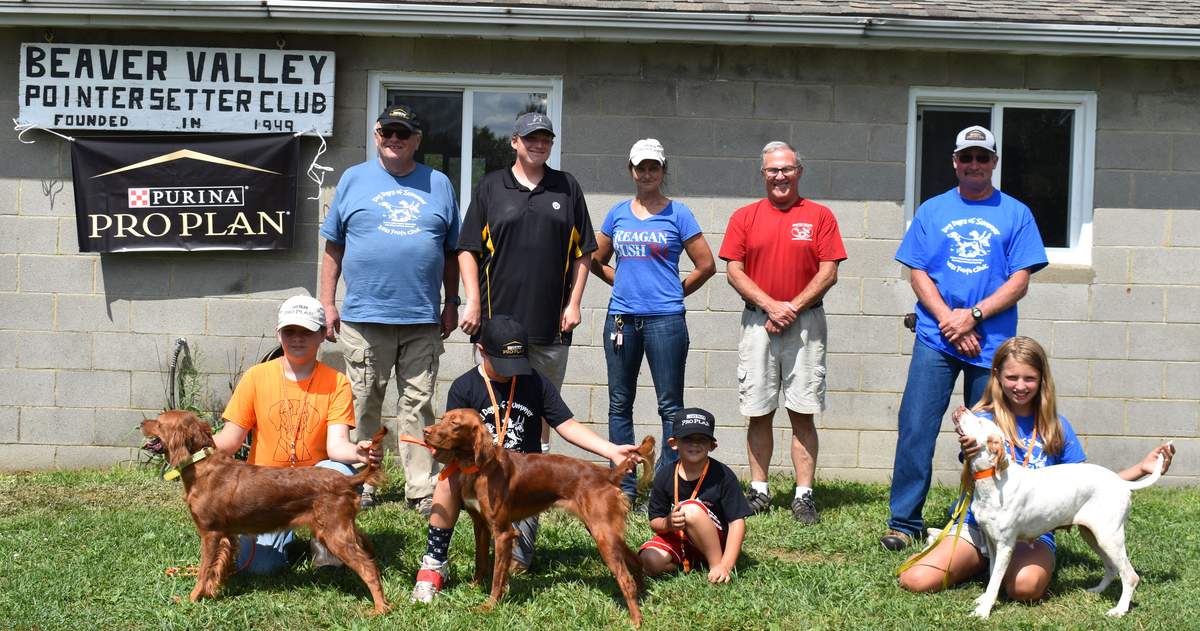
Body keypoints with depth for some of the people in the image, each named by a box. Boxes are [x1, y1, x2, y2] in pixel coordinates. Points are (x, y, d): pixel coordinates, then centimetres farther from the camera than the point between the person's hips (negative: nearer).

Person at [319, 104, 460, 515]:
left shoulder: (438, 185, 11)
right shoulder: (354, 180, 9)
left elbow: (451, 251, 14)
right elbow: (333, 247, 8)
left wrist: (451, 303, 9)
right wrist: (327, 303, 2)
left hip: (423, 319, 1)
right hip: (364, 318, -1)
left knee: (418, 405, 3)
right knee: (363, 406, 4)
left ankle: (422, 489, 7)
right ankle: (360, 485, 14)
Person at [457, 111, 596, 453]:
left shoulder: (567, 187, 11)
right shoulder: (491, 186, 7)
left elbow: (582, 252, 11)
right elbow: (468, 249, 4)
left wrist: (574, 303, 3)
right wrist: (473, 302, -4)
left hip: (551, 322, 2)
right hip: (497, 318, -1)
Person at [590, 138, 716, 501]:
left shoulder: (677, 214, 1)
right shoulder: (618, 213, 12)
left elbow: (706, 266, 1)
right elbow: (597, 261, 23)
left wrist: (675, 293, 6)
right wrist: (626, 283, 12)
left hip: (665, 320, -4)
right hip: (621, 318, 4)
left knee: (670, 407, -2)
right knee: (620, 404, 7)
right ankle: (624, 487, 15)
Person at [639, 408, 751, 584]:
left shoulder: (722, 475, -14)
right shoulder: (664, 477, -6)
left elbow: (737, 522, -17)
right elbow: (654, 522, 1)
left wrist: (725, 566, -27)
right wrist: (668, 523, -26)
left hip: (716, 542, -3)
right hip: (677, 540, 3)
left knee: (691, 509, -31)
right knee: (651, 562, -26)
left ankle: (715, 564, -18)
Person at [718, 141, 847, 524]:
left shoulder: (820, 216, 5)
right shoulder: (745, 217, 8)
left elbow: (828, 273, -1)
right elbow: (733, 271, 3)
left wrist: (793, 307, -10)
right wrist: (770, 305, -9)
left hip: (805, 322, -1)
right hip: (757, 323, 2)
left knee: (802, 413, -2)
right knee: (758, 412, 4)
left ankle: (803, 496, 0)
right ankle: (759, 491, 13)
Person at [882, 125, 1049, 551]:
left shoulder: (1015, 214, 6)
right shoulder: (932, 211, 10)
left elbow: (1019, 282, 0)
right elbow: (918, 274, 4)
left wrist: (972, 315, -12)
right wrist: (949, 322, -9)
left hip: (992, 342, 0)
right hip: (935, 338, 0)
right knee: (915, 431, -6)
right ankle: (904, 522, 0)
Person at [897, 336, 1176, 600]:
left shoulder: (1056, 427, 7)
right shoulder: (982, 420, 0)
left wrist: (1142, 469, 3)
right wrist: (970, 457, -32)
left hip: (1033, 533, 0)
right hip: (979, 523, 0)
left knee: (1026, 586, -36)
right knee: (916, 581, -23)